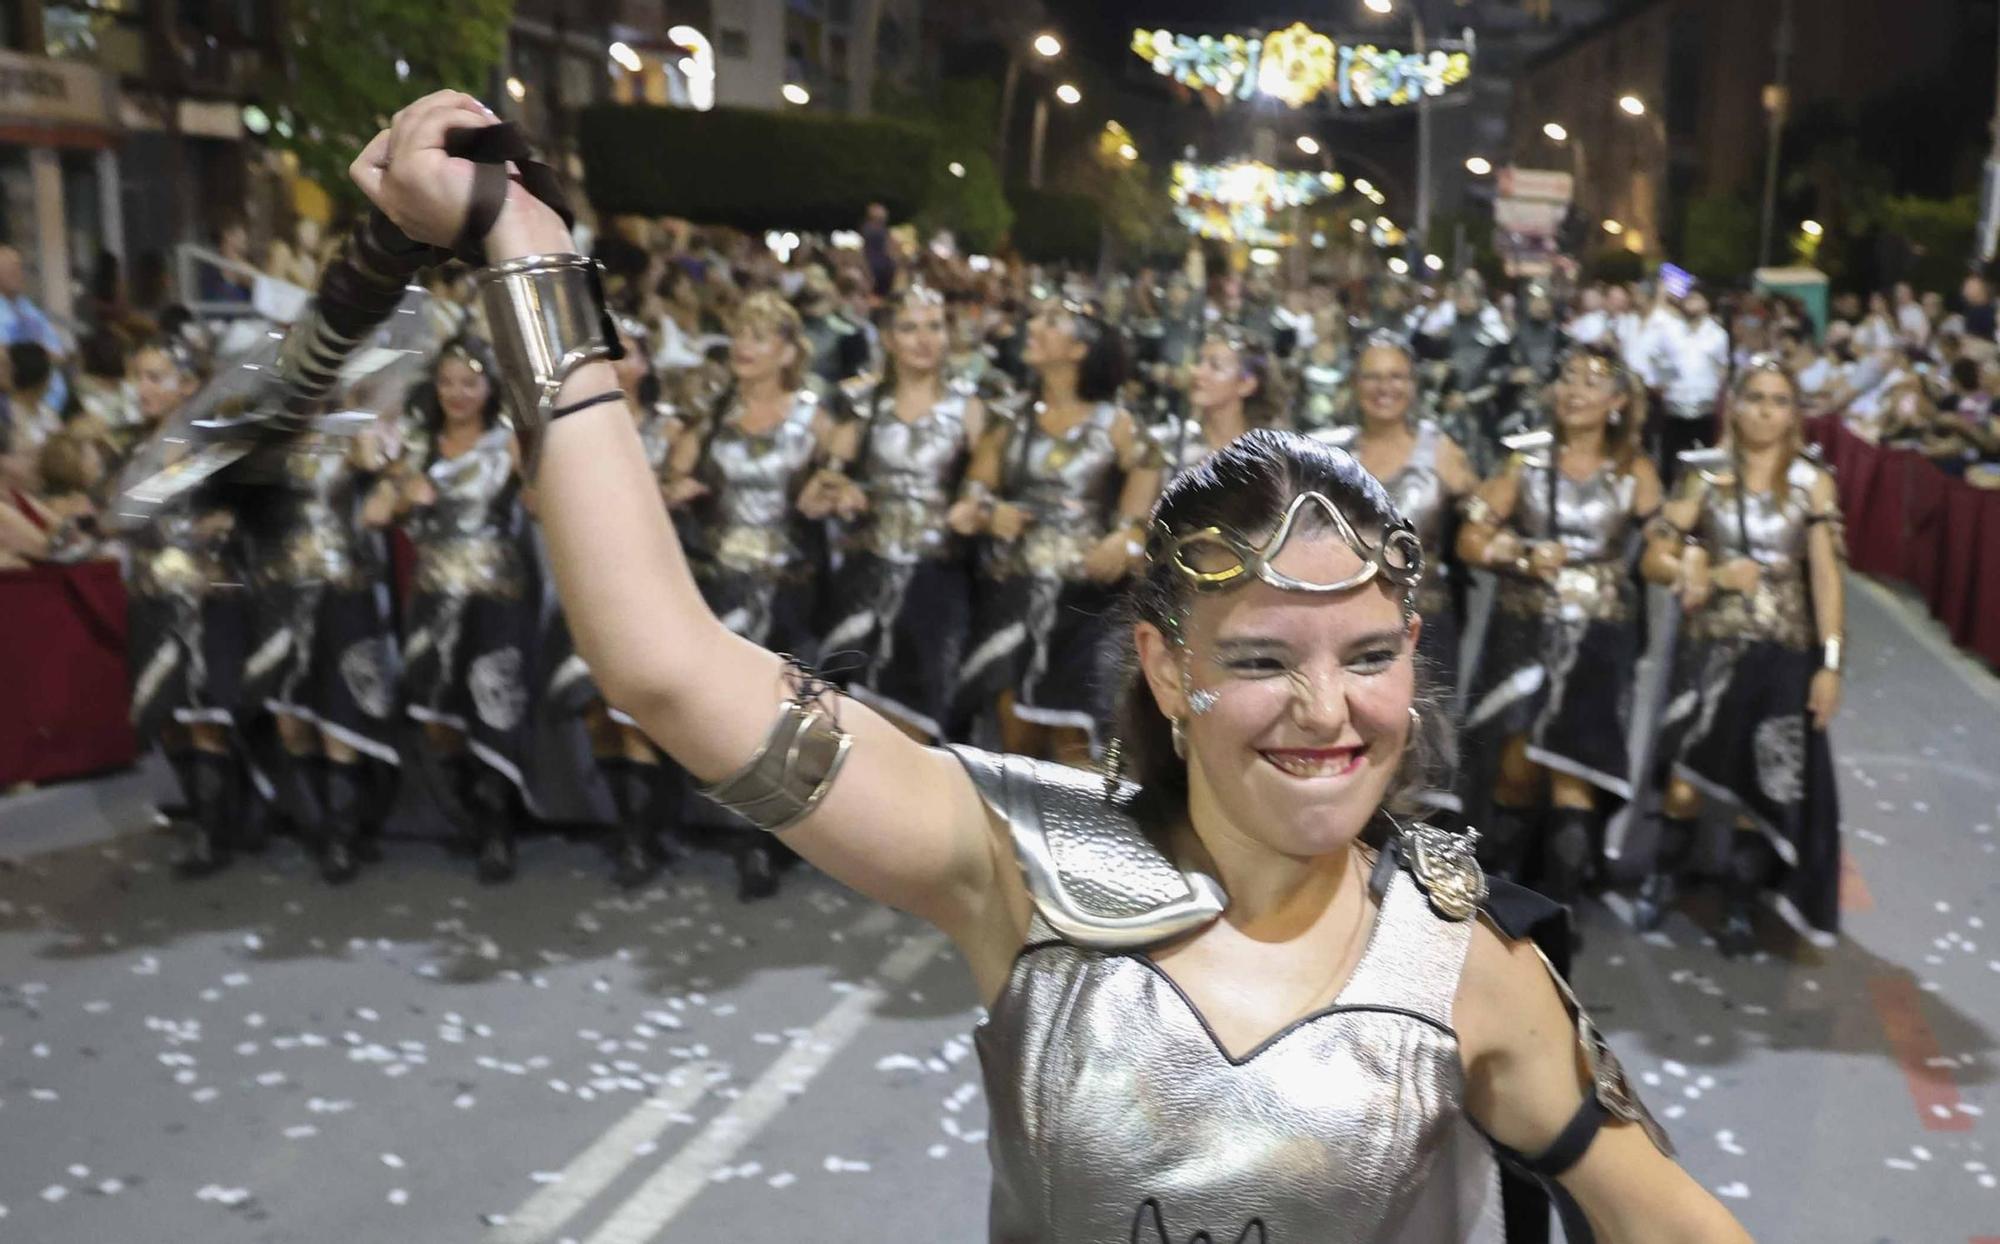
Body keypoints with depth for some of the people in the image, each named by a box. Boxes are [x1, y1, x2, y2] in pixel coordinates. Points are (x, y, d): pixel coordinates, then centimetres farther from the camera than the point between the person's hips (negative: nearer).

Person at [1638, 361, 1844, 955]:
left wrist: (1830, 663, -9)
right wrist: (1716, 577, -14)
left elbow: (1825, 575, -4)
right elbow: (1656, 559, 3)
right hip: (1714, 646, 0)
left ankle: (1739, 907, 19)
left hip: (1784, 653, 0)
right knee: (1688, 783, -1)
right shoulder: (1708, 475, 3)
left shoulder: (1812, 481, 0)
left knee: (1759, 787, 4)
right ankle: (1663, 877, 23)